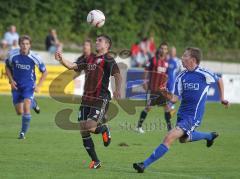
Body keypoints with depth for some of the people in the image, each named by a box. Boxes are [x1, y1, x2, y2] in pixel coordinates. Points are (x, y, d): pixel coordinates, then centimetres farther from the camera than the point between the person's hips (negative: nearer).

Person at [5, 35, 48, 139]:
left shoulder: (34, 57, -15)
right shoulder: (12, 55, -12)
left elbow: (44, 72, 0)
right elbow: (7, 67, 8)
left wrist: (38, 86, -7)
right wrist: (11, 80, -4)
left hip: (29, 85, -2)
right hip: (16, 86, 3)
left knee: (26, 106, -23)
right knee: (19, 112, 6)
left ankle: (23, 132, -9)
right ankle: (33, 103, 41)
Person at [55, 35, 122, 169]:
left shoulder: (108, 60, -5)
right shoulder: (88, 59, 16)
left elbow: (117, 75, -17)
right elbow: (72, 66, 9)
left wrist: (118, 89, -32)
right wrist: (61, 60, -10)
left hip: (101, 99, -7)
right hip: (86, 98, 7)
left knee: (89, 126, -21)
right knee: (83, 130, 1)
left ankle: (104, 129, 15)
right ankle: (95, 161, 12)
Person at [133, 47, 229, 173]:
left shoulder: (204, 75, -12)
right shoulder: (181, 77, 1)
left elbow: (219, 80, 9)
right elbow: (174, 99, -1)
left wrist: (222, 98, 11)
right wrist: (166, 94, -20)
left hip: (193, 116, -7)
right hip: (182, 113, 7)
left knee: (169, 138, -18)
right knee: (183, 139, 28)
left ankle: (145, 164, -16)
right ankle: (209, 136, 51)